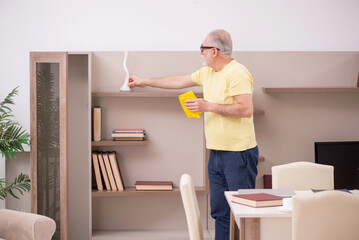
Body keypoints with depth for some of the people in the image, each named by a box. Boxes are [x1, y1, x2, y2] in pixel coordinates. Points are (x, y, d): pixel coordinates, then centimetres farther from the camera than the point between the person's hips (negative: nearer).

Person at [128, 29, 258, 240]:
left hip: (238, 153, -9)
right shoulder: (207, 73, 15)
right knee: (220, 210, 11)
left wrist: (209, 106, -18)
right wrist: (145, 82, 33)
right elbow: (179, 81, 27)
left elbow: (246, 109, -22)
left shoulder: (237, 73, -14)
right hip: (217, 153, 9)